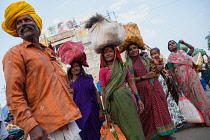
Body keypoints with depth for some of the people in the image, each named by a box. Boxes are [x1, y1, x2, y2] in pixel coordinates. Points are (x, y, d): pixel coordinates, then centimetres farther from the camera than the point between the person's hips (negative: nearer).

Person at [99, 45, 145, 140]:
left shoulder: (123, 66, 9)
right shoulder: (102, 71, 2)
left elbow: (131, 82, 11)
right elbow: (103, 92, 0)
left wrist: (138, 99, 5)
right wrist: (106, 111, -2)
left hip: (127, 96, 3)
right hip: (114, 100, -2)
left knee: (134, 126, 6)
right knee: (123, 129, 4)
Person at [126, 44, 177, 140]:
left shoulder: (146, 60, 13)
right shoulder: (128, 65, 4)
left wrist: (160, 68, 2)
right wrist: (144, 77, -12)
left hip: (155, 88, 3)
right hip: (143, 91, -3)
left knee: (160, 111, 4)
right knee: (148, 115, 2)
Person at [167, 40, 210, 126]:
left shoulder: (183, 52, 15)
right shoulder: (170, 58, 0)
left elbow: (192, 48, 34)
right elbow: (172, 72, -6)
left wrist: (184, 43, 24)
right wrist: (177, 84, -12)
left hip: (192, 75, 4)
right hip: (182, 78, -4)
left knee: (199, 94, 2)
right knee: (191, 97, -1)